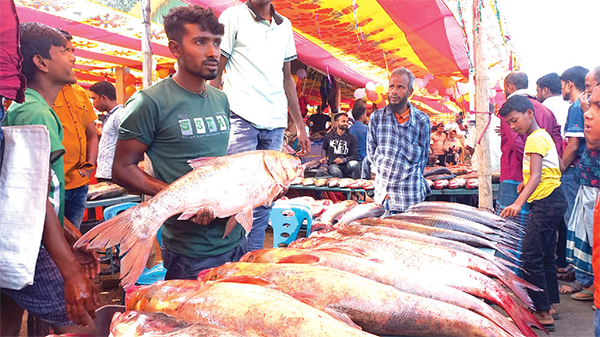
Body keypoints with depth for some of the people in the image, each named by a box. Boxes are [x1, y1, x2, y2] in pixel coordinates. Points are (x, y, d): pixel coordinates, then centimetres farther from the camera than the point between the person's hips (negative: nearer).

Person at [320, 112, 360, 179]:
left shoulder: (351, 138, 8)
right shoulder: (328, 136, 11)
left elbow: (353, 155, 4)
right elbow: (324, 149, 28)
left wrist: (343, 160, -13)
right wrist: (324, 157, 7)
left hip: (346, 165, 1)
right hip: (333, 164, -1)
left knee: (355, 164, -34)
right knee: (337, 173, -37)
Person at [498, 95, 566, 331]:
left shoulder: (535, 139, -15)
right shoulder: (542, 135, 16)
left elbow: (536, 176, -28)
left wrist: (519, 203, -39)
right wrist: (526, 182, 17)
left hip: (546, 203, -11)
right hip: (552, 201, 11)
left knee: (530, 256, -9)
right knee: (544, 256, 17)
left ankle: (542, 313, -4)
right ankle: (549, 303, 27)